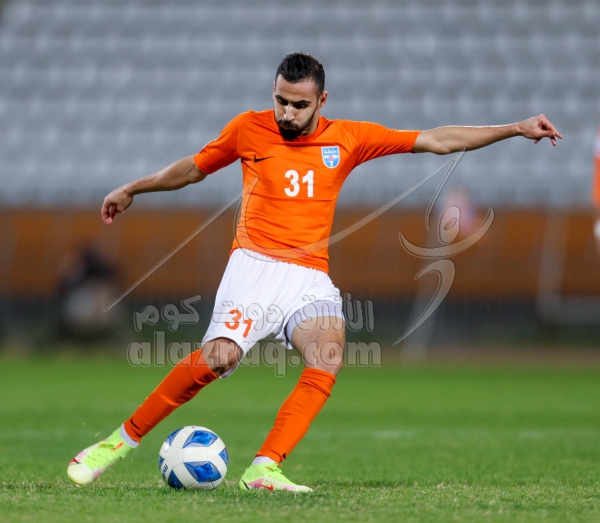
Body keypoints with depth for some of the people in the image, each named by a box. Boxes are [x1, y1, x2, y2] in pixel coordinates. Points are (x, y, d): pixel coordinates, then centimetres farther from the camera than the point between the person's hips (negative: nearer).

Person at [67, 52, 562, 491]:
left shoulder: (347, 138, 8)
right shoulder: (248, 129, 5)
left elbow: (437, 140, 9)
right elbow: (192, 168, 23)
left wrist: (516, 129, 5)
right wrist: (132, 189, 33)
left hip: (311, 277, 2)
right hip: (256, 265, -2)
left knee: (329, 356, -27)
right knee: (218, 357, -26)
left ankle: (264, 468, -30)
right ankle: (121, 441, -12)